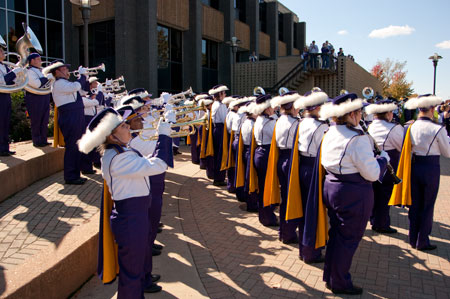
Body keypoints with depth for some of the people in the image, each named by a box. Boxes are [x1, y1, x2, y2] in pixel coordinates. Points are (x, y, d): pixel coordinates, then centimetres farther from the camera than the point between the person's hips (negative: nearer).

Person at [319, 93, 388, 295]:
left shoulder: (330, 134, 5)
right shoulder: (357, 138, -22)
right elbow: (372, 174, -19)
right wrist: (383, 158, -1)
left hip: (331, 187, 9)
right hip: (353, 194, -8)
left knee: (336, 234, 21)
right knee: (348, 239, 6)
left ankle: (330, 276, 35)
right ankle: (340, 283, 21)